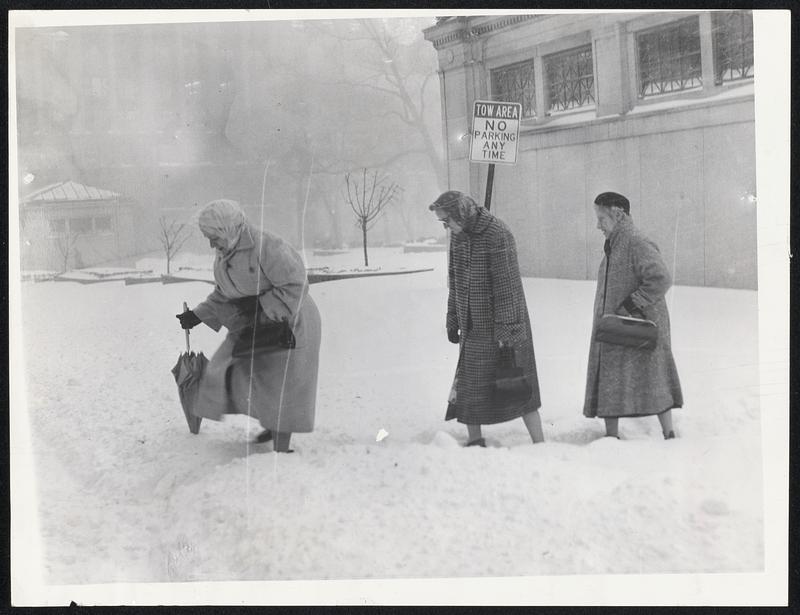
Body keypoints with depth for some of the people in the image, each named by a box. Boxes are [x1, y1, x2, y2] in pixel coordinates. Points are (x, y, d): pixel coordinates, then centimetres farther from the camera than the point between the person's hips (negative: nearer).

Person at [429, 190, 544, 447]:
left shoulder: (498, 235, -20)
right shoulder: (457, 235, 4)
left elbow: (507, 286, -21)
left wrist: (507, 332, -21)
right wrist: (452, 320, 15)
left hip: (503, 325, -7)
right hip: (472, 327, 7)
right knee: (468, 387, 9)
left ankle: (539, 444, 9)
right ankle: (474, 441, 23)